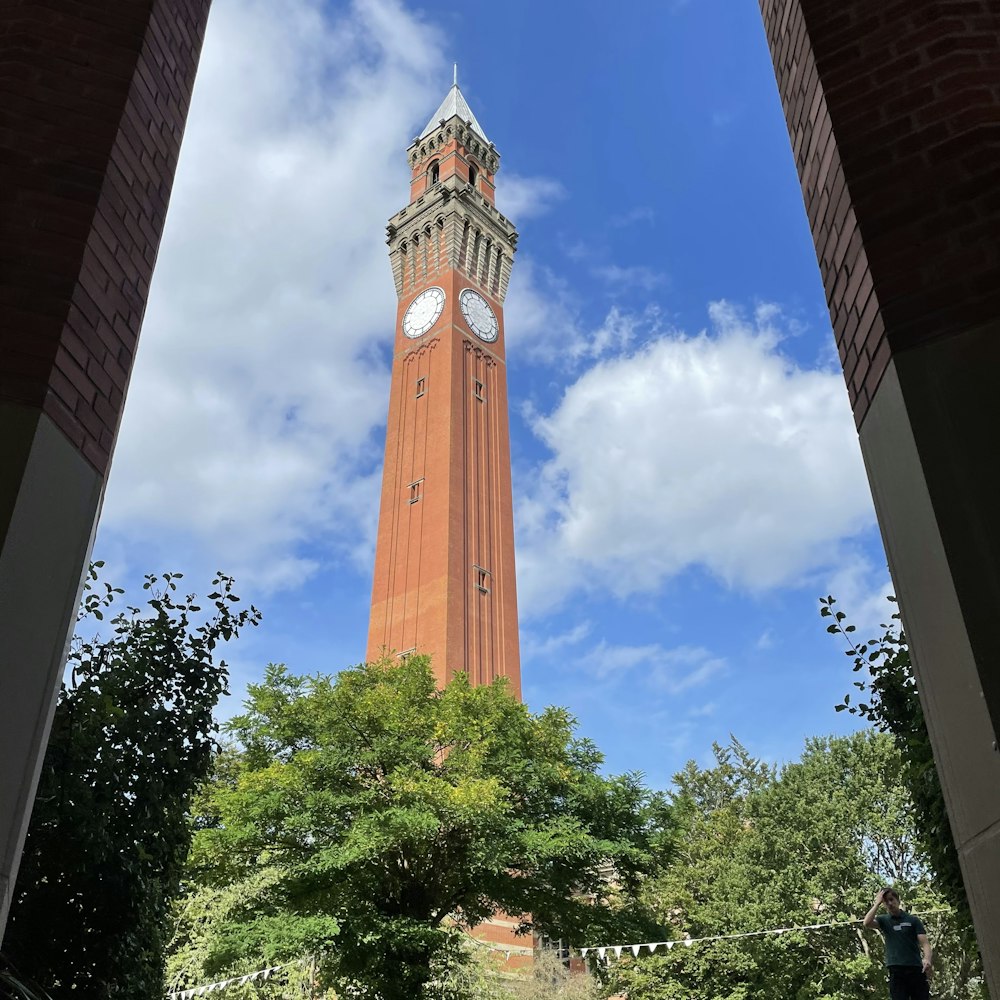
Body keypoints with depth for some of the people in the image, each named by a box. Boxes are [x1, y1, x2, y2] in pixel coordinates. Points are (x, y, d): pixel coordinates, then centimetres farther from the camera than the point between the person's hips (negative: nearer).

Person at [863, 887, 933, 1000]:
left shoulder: (913, 920, 8)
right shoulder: (883, 920, 11)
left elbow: (924, 943, -2)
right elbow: (867, 923, -9)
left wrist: (927, 959, -23)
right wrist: (877, 902, -4)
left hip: (916, 969, 0)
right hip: (896, 971, 1)